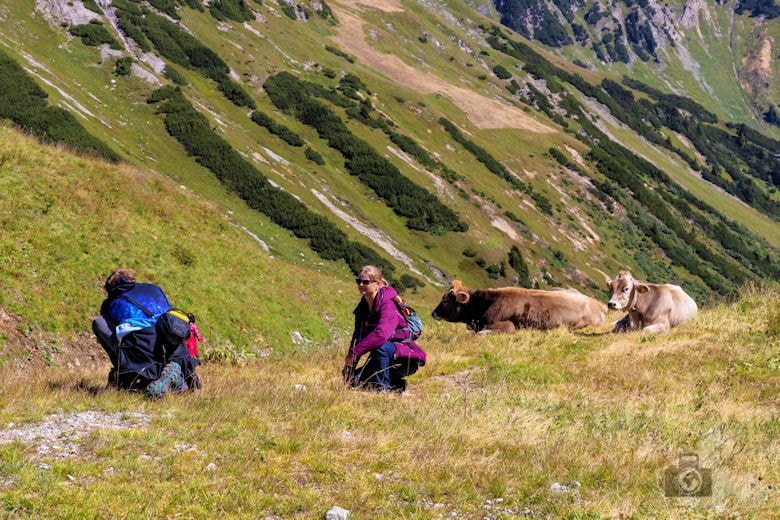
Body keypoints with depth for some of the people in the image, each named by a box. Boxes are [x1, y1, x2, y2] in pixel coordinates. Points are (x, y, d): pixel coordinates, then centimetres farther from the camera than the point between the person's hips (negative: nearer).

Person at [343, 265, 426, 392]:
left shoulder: (388, 304, -22)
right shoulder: (362, 307, 5)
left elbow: (381, 334, -38)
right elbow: (358, 336, 7)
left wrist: (354, 353, -36)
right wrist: (349, 364, -6)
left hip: (407, 360, -8)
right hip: (383, 357, 8)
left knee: (381, 346, -37)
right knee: (355, 380, -6)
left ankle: (383, 389, -23)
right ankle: (397, 385, 11)